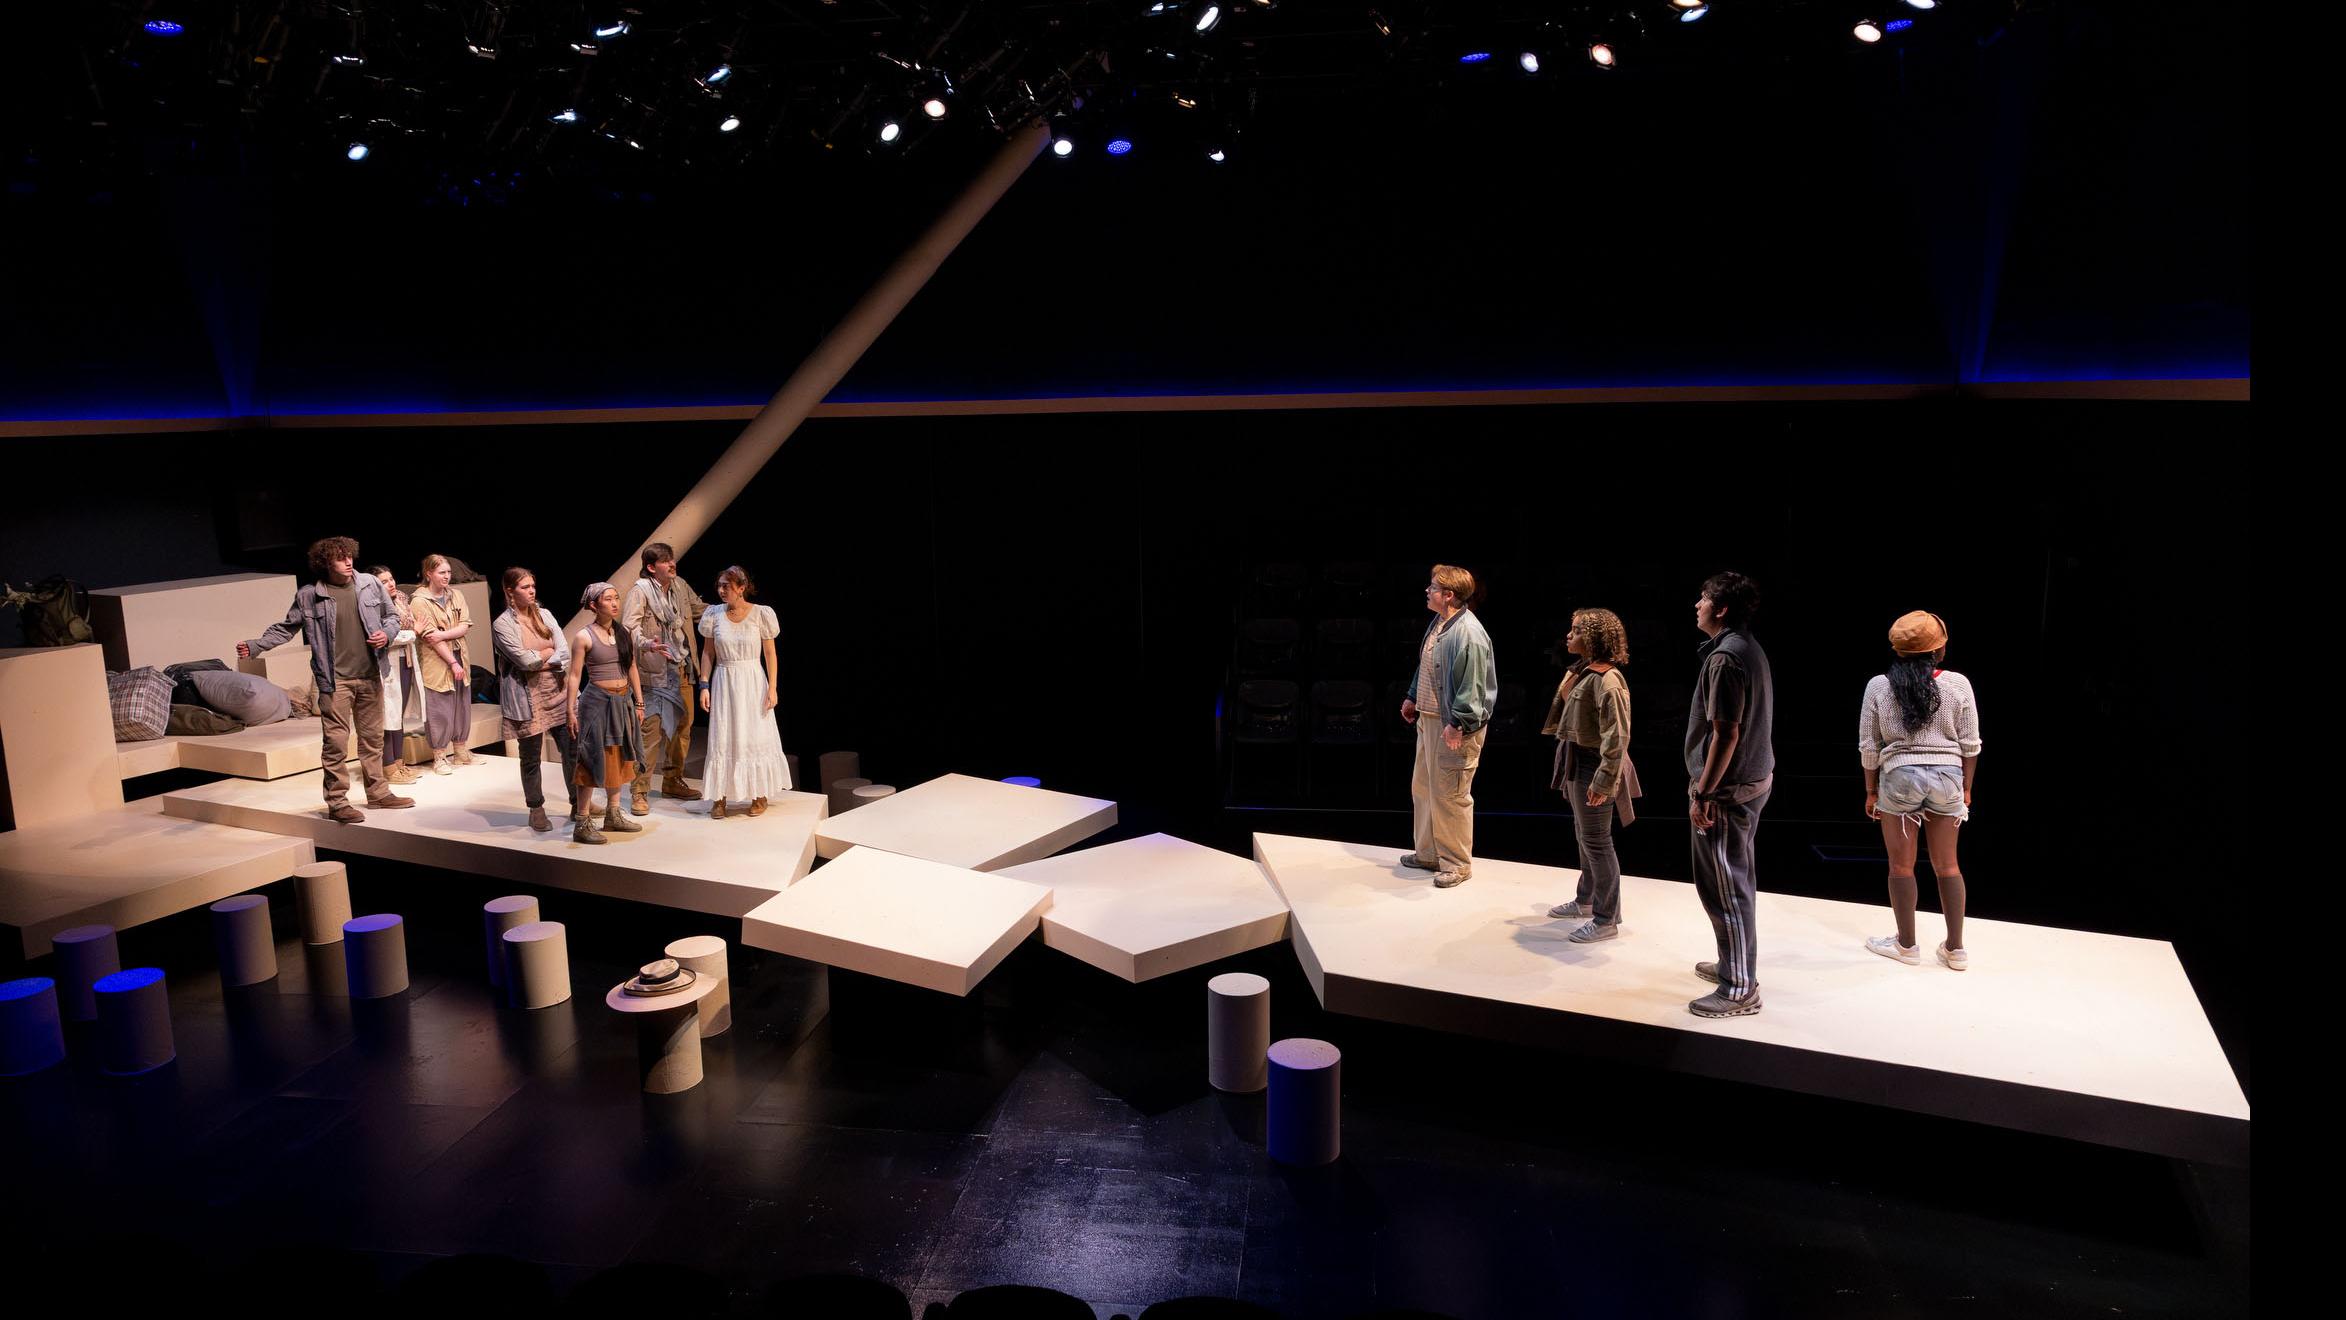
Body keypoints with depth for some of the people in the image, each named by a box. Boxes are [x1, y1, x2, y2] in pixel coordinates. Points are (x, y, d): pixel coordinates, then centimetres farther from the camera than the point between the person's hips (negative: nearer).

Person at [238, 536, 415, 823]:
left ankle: (378, 792, 26)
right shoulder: (308, 596, -2)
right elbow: (285, 629, 5)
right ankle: (337, 802, 4)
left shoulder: (370, 585, 5)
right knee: (335, 741, -3)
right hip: (335, 680, -3)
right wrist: (254, 646, -7)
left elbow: (391, 616, 15)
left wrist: (387, 633, -5)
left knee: (373, 737, 14)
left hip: (370, 676, 4)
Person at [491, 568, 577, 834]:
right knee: (531, 757, 5)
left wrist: (539, 662, -14)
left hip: (557, 692, 4)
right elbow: (526, 660, -16)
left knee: (572, 750, 2)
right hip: (527, 698, -4)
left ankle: (578, 804, 14)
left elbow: (564, 652, 0)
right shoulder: (502, 625, -6)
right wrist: (550, 652, -1)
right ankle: (536, 810, 20)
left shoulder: (544, 614, 8)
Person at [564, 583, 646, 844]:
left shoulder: (623, 634, 7)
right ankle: (581, 824, 0)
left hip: (623, 702, 6)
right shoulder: (584, 636, -8)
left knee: (619, 758, 12)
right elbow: (575, 676, -8)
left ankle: (612, 815, 24)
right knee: (594, 761, -5)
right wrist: (571, 711, -12)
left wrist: (639, 703, 11)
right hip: (597, 702, -6)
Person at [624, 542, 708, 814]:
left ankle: (673, 781, 30)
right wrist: (646, 644, -40)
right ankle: (639, 791, 1)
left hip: (683, 670, 7)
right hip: (656, 672, -7)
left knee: (683, 726, 15)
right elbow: (629, 626, -22)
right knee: (650, 731, -8)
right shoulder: (640, 590, -11)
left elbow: (699, 608, 25)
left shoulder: (680, 586, 9)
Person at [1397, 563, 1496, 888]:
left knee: (1450, 795, -1)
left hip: (1455, 727, -10)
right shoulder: (1438, 623, 8)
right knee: (1423, 788, 18)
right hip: (1429, 719, 10)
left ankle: (1457, 864, 14)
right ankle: (1428, 853, 33)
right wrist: (1413, 697, 25)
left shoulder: (1469, 633, -22)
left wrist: (1457, 724, -23)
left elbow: (1473, 685, -23)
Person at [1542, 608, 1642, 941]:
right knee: (1584, 836, 22)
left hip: (1593, 765, -10)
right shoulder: (1580, 670, 6)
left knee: (1596, 841, -1)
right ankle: (1586, 900, 38)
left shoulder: (1606, 680, -23)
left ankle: (1607, 920, 10)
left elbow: (1617, 737, -24)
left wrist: (1604, 781, -25)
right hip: (1576, 761, 10)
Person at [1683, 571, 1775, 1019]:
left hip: (1728, 788, -10)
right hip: (1754, 779, 10)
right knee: (1737, 879, 20)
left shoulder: (1725, 658, -20)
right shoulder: (1749, 648, 11)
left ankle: (1739, 989, 5)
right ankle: (1736, 964, 33)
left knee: (1724, 886, -2)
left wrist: (1702, 793, -19)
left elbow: (1727, 733, -23)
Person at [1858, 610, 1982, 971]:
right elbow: (1969, 744, 0)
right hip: (1947, 778, 2)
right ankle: (1955, 948, 18)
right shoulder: (1957, 684, -3)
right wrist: (1966, 787, 12)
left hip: (1898, 778, -2)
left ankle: (1907, 944, 18)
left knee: (1901, 865, 9)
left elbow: (1869, 746, -2)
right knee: (1947, 865, 12)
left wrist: (1871, 791, 8)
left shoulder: (1879, 686, -5)